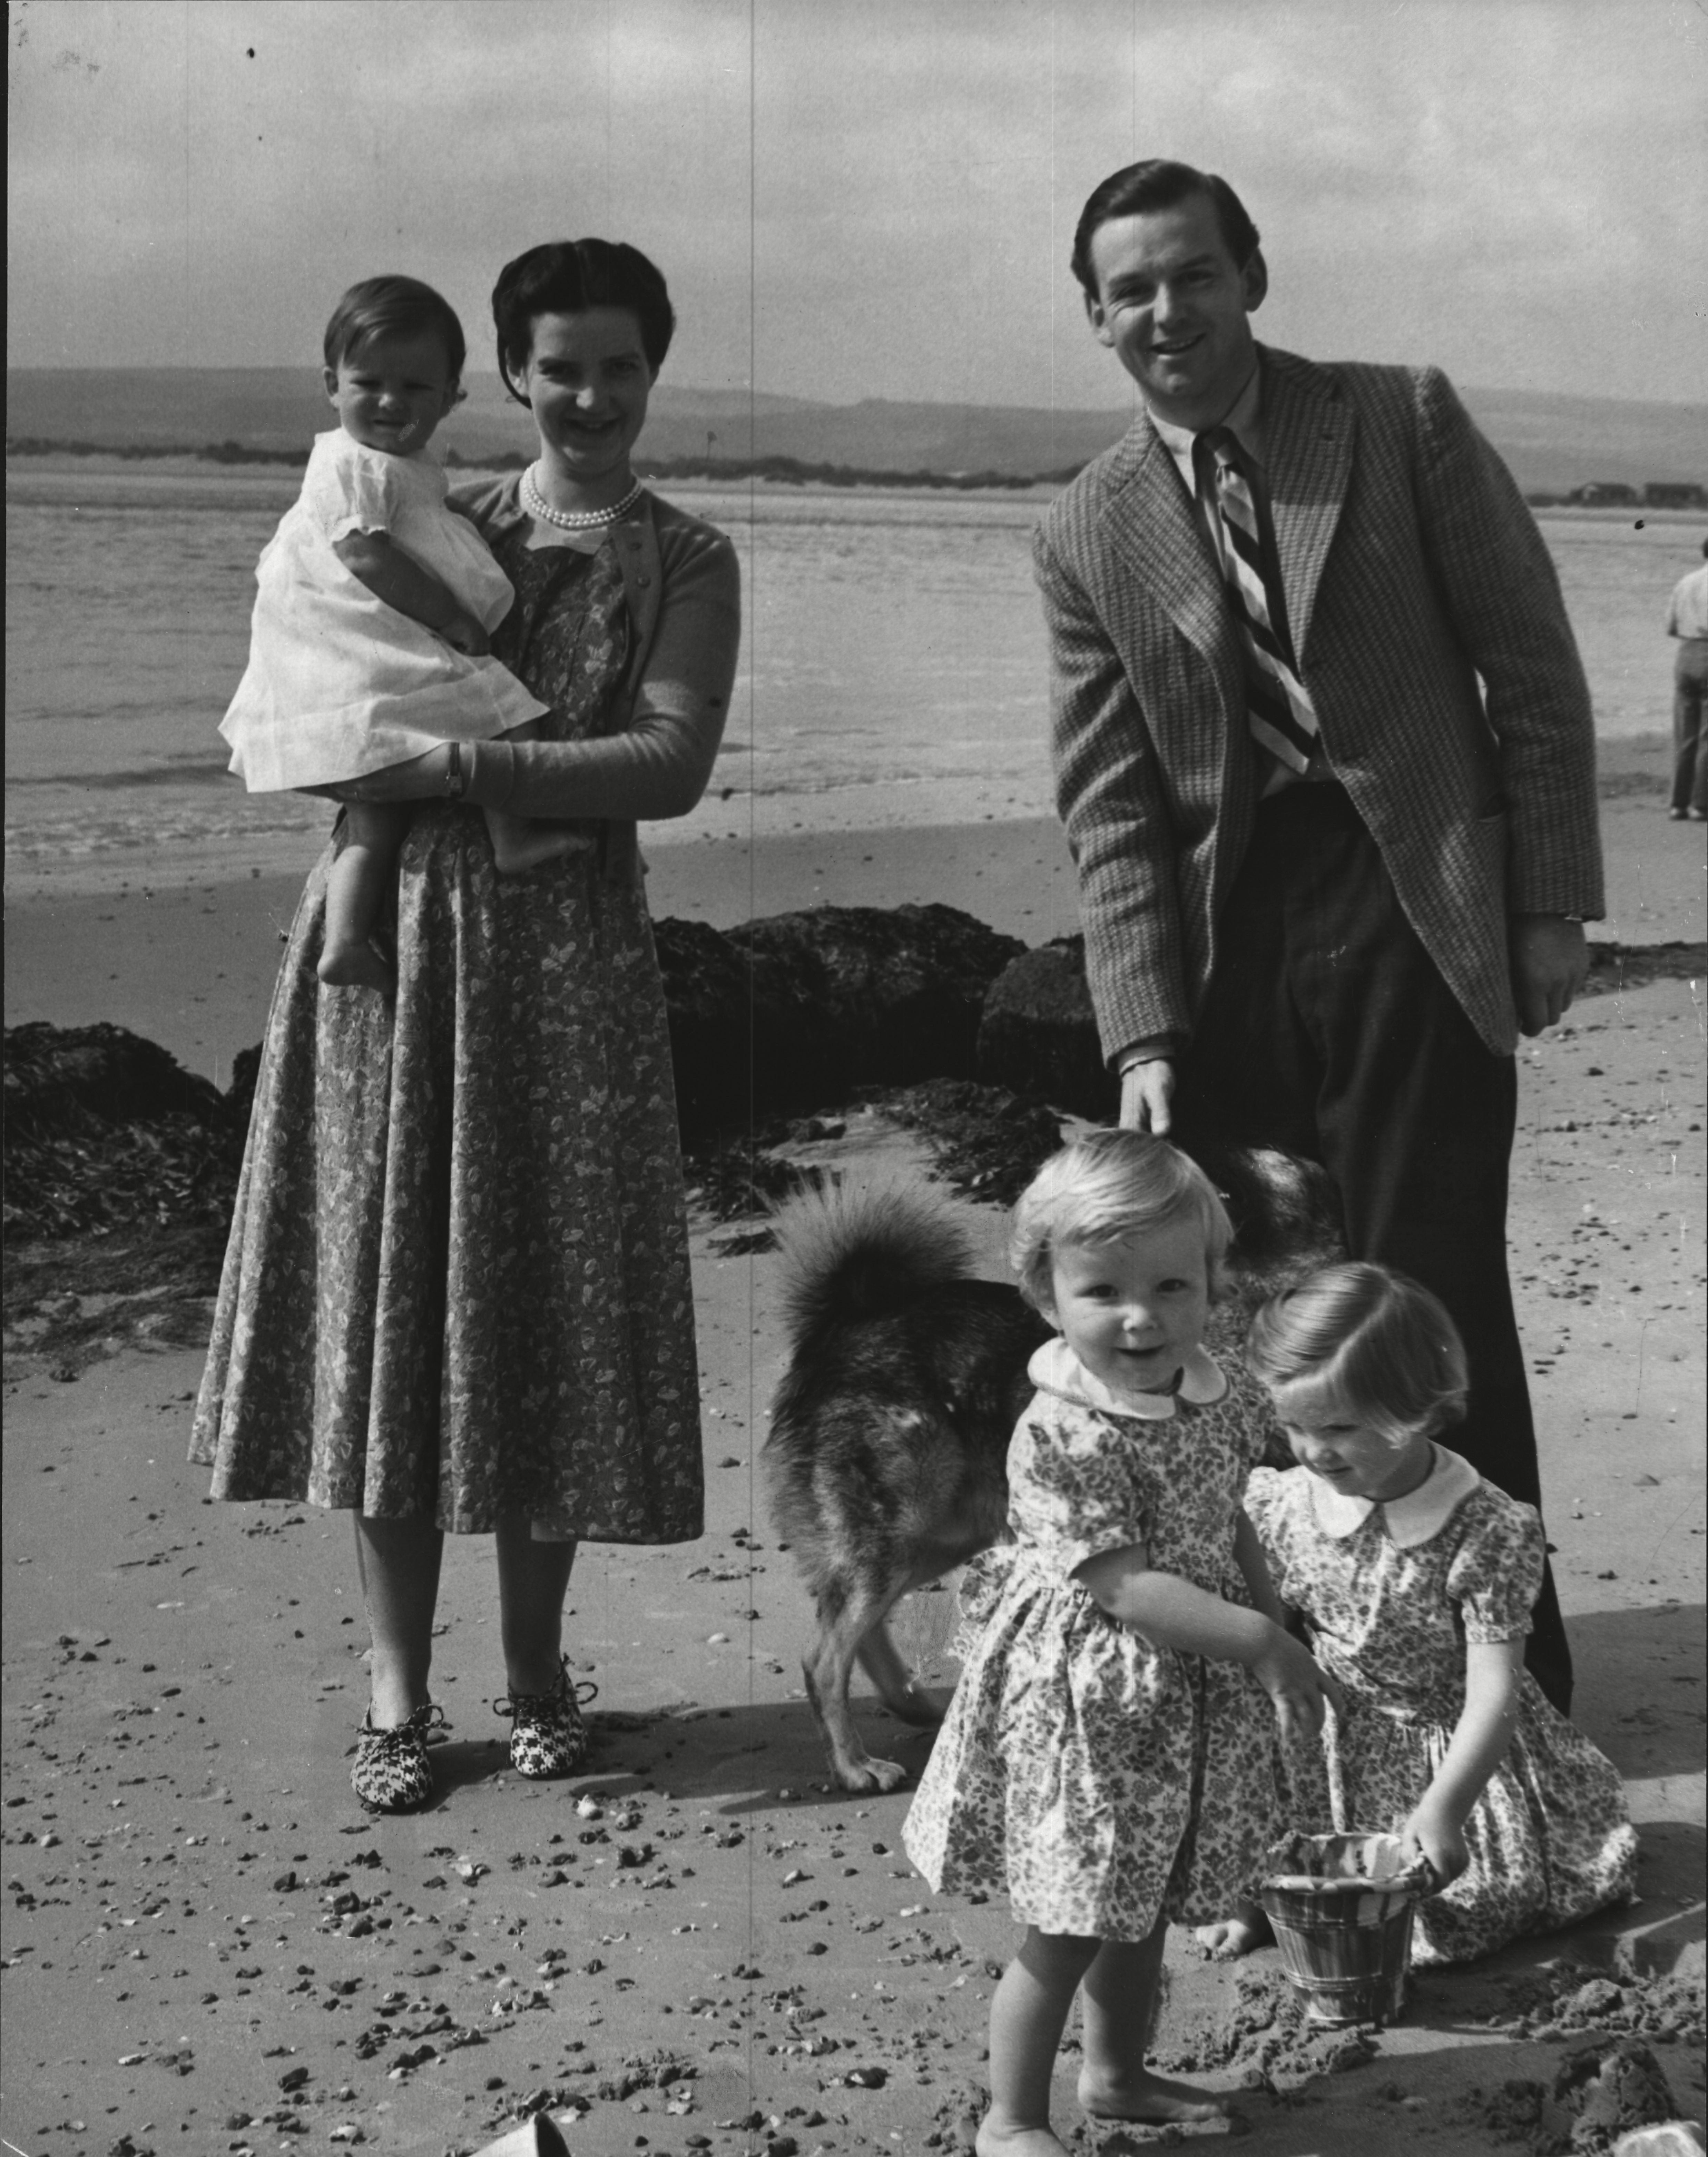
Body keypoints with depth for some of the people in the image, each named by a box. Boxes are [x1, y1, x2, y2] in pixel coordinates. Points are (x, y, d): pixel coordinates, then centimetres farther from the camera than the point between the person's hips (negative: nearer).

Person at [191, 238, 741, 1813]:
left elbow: (672, 767, -11)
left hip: (564, 949, -2)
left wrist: (461, 768, -17)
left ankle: (535, 1668, 18)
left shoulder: (683, 563, 4)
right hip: (393, 932, 2)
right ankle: (399, 1687, 11)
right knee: (387, 1288, 2)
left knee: (552, 1299, 3)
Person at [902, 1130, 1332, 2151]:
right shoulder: (1063, 1439, -26)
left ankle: (1120, 2072, 45)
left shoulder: (1219, 1393, -3)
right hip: (1089, 1703, -7)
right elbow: (1123, 1587, -27)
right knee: (1067, 1931, 5)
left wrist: (1276, 1627, 8)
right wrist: (1258, 1639, -25)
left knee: (1148, 1907, 24)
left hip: (1194, 1699, 7)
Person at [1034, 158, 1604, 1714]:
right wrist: (1144, 1034, -6)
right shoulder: (1088, 534, 8)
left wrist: (1551, 910, -3)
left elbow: (1534, 673, 2)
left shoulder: (1402, 421, 2)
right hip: (1227, 955, 3)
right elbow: (1111, 808, 3)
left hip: (1415, 918, -3)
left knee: (1431, 1307, -2)